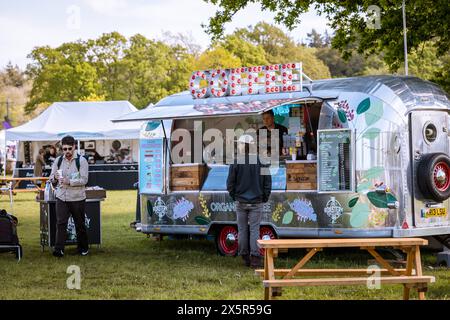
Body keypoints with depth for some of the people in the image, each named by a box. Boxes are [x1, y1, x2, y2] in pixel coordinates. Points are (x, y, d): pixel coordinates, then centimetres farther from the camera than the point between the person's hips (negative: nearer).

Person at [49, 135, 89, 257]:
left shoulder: (81, 161, -6)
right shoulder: (58, 160, 6)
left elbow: (84, 180, -13)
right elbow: (51, 178, 12)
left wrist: (69, 181, -25)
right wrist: (55, 177, -12)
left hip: (77, 198, -2)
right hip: (61, 197, 2)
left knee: (80, 224, 10)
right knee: (60, 223, -6)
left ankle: (83, 248, 25)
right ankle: (59, 249, -7)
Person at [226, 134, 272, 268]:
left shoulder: (236, 163, -7)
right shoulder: (261, 161, -4)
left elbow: (230, 183, -4)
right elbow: (267, 182, -1)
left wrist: (234, 197, 10)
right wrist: (264, 198, 9)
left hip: (241, 202, 0)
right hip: (256, 202, 0)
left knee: (242, 229, 10)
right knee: (255, 229, 2)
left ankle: (245, 257, 16)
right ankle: (255, 257, -6)